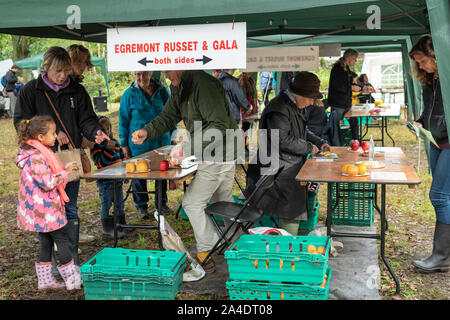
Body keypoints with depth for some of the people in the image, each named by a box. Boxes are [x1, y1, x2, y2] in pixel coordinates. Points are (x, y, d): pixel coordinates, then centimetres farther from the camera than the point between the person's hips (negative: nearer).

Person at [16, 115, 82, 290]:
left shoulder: (34, 153, 9)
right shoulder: (36, 157, -24)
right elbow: (48, 182, -28)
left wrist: (64, 169, 11)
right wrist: (65, 172, -16)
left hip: (39, 210, 10)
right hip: (45, 209, -10)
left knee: (46, 242, 16)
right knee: (62, 240, 2)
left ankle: (45, 279, 25)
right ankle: (72, 279, 12)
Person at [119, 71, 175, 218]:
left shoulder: (161, 91, 3)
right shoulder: (129, 94, -4)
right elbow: (123, 120, 1)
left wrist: (172, 136, 12)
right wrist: (124, 144, -1)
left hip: (162, 141, 2)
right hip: (138, 144, -2)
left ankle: (161, 202, 30)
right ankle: (141, 206, 23)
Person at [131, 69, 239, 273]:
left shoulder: (204, 84, -24)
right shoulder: (179, 88, 7)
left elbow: (220, 126, -28)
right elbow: (169, 115, 14)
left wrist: (186, 148, -31)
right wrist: (147, 131, -5)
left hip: (217, 157, -10)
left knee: (192, 203, -6)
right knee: (223, 201, 22)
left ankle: (205, 254, 2)